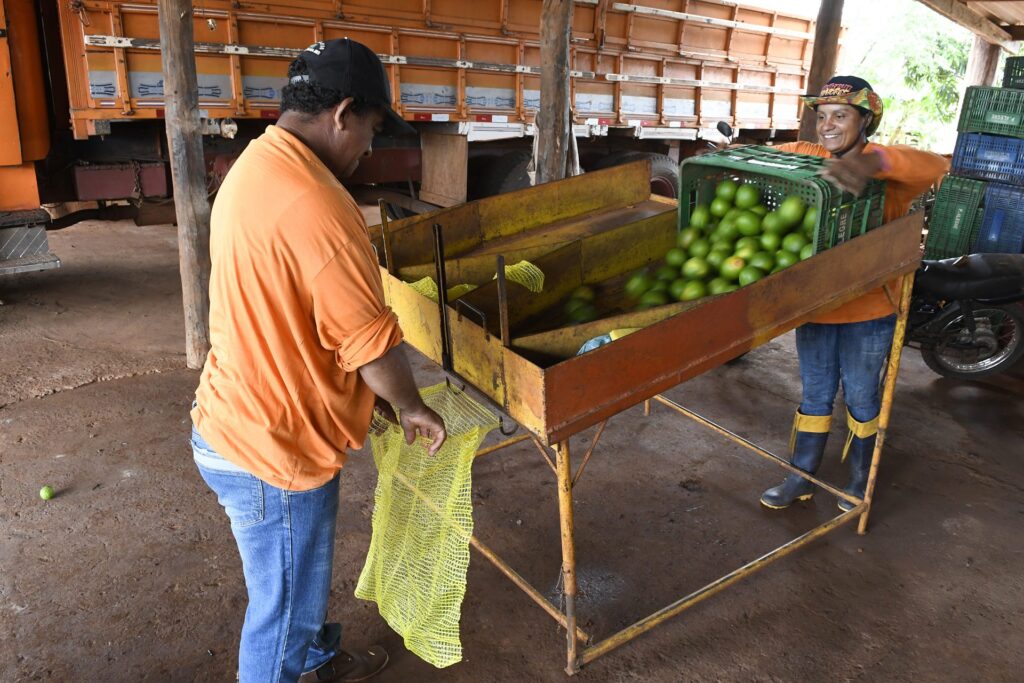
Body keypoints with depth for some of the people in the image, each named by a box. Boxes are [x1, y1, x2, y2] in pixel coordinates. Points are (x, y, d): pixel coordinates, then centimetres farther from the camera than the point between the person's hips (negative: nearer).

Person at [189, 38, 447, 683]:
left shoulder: (254, 167, 5)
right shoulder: (316, 207, -29)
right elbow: (373, 341, -23)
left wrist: (368, 389, 14)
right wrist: (411, 406, -3)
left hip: (235, 422, 10)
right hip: (273, 452, -10)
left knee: (304, 574, 31)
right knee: (283, 608, 13)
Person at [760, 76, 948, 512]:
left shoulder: (886, 173, -14)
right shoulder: (805, 157, 1)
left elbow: (935, 166, -33)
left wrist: (872, 161, -50)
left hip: (868, 311, -3)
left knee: (860, 398, 14)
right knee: (815, 394, 16)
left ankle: (860, 479, 36)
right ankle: (801, 477, 30)